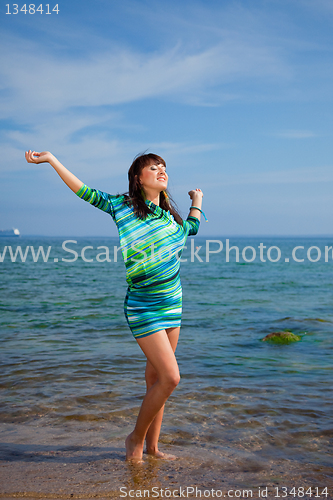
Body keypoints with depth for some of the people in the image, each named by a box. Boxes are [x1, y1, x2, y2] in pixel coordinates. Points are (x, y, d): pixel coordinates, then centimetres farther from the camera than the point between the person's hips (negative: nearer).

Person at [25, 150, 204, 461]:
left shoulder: (169, 216, 11)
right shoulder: (122, 205, -5)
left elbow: (192, 229, 30)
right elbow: (84, 191, -2)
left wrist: (196, 200, 31)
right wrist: (51, 159, -1)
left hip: (172, 304, 6)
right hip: (143, 307, -6)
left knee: (156, 377, 11)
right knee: (170, 377, -12)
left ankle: (152, 446, 23)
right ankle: (136, 438, 10)